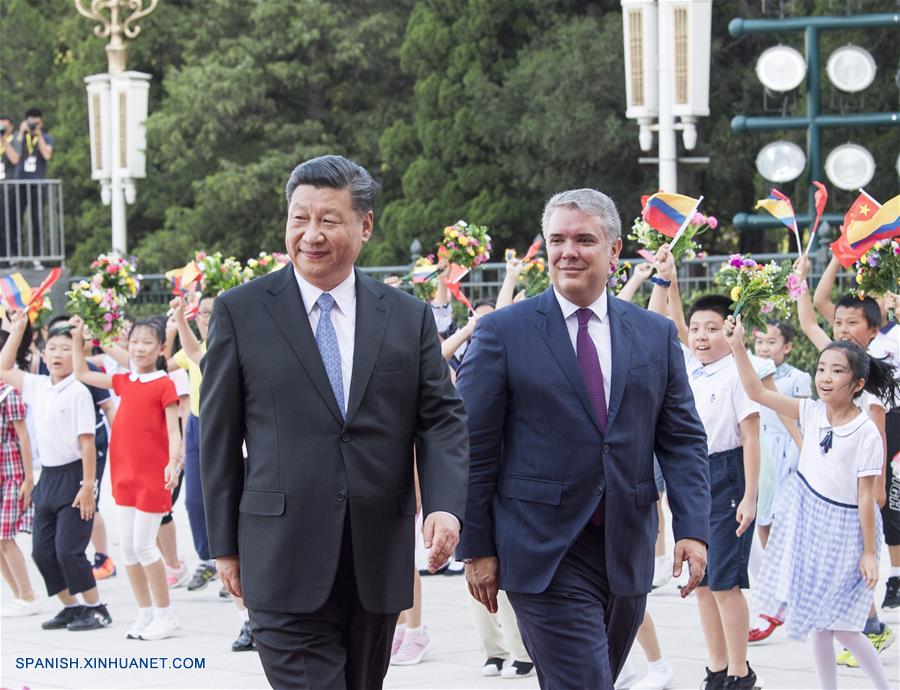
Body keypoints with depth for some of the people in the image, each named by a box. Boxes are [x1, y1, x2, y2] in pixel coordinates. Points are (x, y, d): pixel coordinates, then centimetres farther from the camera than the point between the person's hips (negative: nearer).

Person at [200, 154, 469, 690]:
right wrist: (225, 543, 2)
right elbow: (219, 435, 3)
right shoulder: (241, 312, 1)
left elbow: (442, 419, 5)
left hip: (379, 559, 3)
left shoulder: (410, 318, 8)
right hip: (286, 559, -3)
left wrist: (445, 504, -13)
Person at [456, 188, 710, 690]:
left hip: (627, 553, 4)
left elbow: (683, 440, 9)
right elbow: (473, 449, -2)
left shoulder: (656, 335, 9)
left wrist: (693, 528, -4)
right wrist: (476, 548, -4)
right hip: (544, 555, -4)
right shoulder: (503, 332, -2)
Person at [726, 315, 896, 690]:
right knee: (817, 622, 10)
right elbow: (757, 392, -1)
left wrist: (869, 552, -12)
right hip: (808, 521, 6)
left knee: (840, 625, -3)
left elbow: (866, 496, -15)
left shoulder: (866, 432, -17)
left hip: (844, 529, -6)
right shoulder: (812, 412, -2)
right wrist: (738, 347, -10)